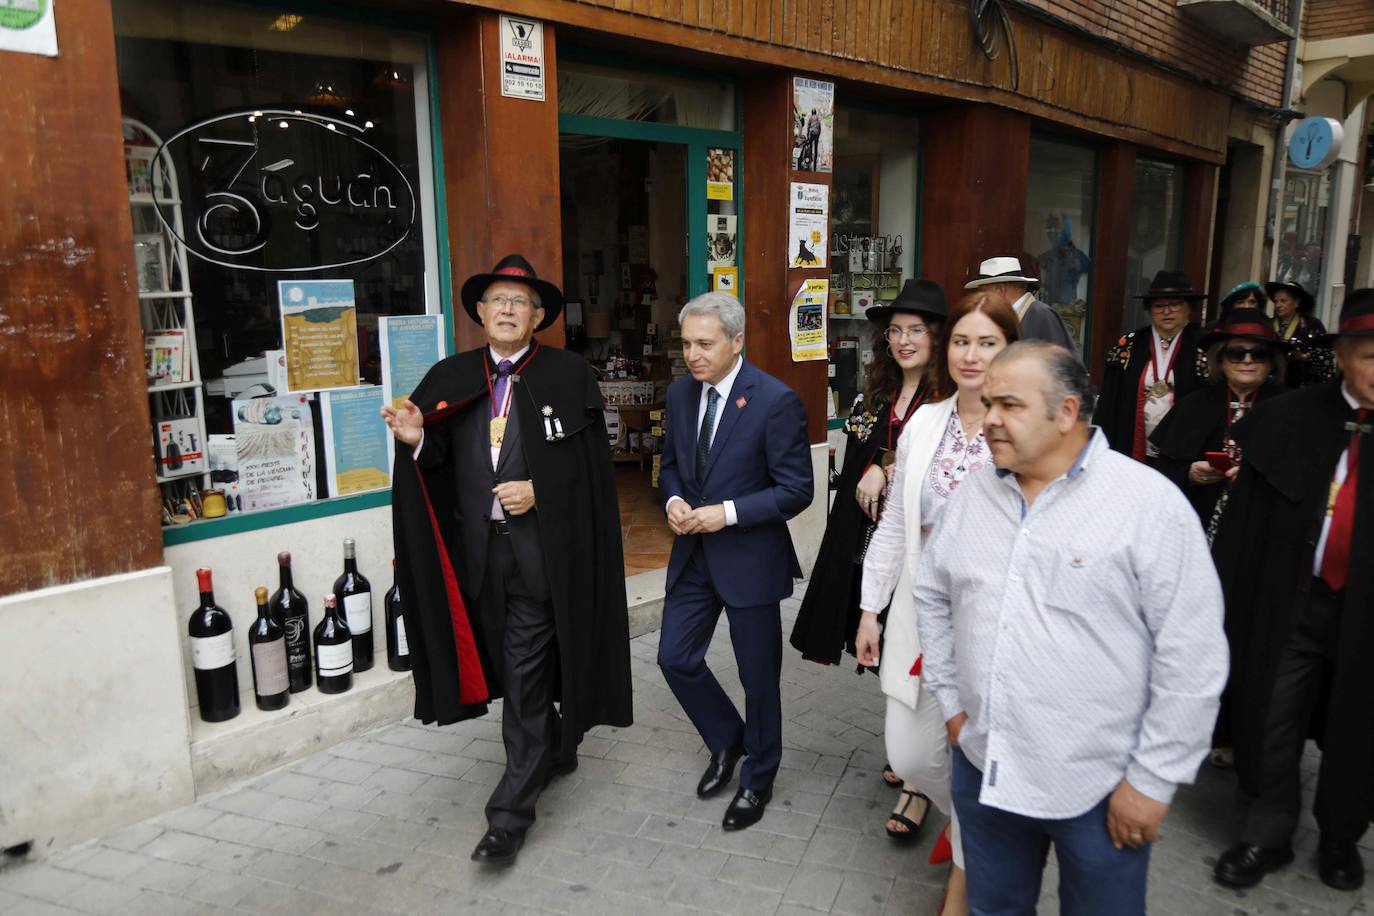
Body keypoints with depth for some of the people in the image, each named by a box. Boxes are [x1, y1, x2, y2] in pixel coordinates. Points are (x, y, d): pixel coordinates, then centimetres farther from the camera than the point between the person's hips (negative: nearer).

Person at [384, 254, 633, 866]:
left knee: (525, 678, -1)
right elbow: (438, 469, 5)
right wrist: (416, 440, -16)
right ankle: (555, 750, 43)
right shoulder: (448, 379, 7)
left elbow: (591, 468, -5)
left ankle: (510, 812, 10)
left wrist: (538, 490, -18)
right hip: (477, 551, 5)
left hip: (541, 551, -4)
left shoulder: (569, 378, -3)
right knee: (511, 669, 18)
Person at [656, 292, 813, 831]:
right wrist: (673, 499, -7)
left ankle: (757, 780, 34)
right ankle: (726, 741, 38)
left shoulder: (775, 401, -17)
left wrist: (728, 513, -22)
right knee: (675, 657, 10)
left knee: (758, 675, 10)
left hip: (749, 556, -5)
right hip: (693, 553, 6)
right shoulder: (680, 393, 2)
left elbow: (796, 490, -15)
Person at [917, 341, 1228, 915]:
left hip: (1100, 788, -4)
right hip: (983, 768, 5)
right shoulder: (973, 493, 1)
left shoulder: (1151, 503, -15)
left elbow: (1192, 658, -14)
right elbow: (932, 594, 13)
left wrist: (1151, 781, -12)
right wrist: (951, 700, 9)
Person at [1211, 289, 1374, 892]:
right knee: (1269, 726, 10)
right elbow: (1244, 522, -3)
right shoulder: (1286, 420, -3)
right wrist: (1229, 602, -6)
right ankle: (1266, 837, 30)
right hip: (1287, 605, 0)